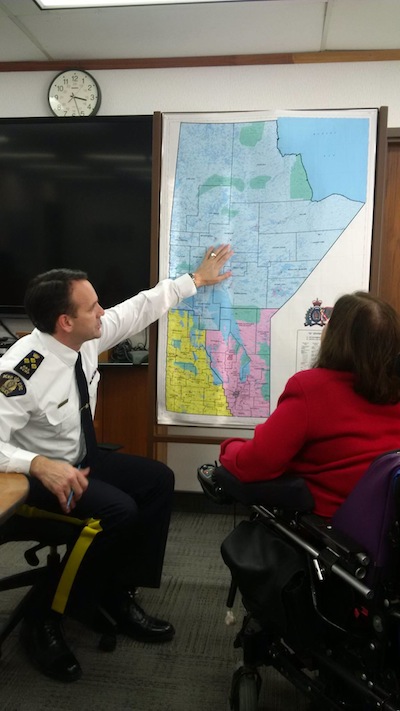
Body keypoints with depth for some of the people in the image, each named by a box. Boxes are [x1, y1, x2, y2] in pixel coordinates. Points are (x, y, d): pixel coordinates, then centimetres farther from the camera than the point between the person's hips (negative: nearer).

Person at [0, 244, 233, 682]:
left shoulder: (87, 338, -9)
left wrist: (195, 280, 10)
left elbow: (139, 308, 4)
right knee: (117, 510, -28)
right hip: (37, 474, -8)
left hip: (79, 458, 9)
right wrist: (40, 465, -46)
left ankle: (118, 594, 10)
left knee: (158, 480, 0)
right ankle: (42, 622, -7)